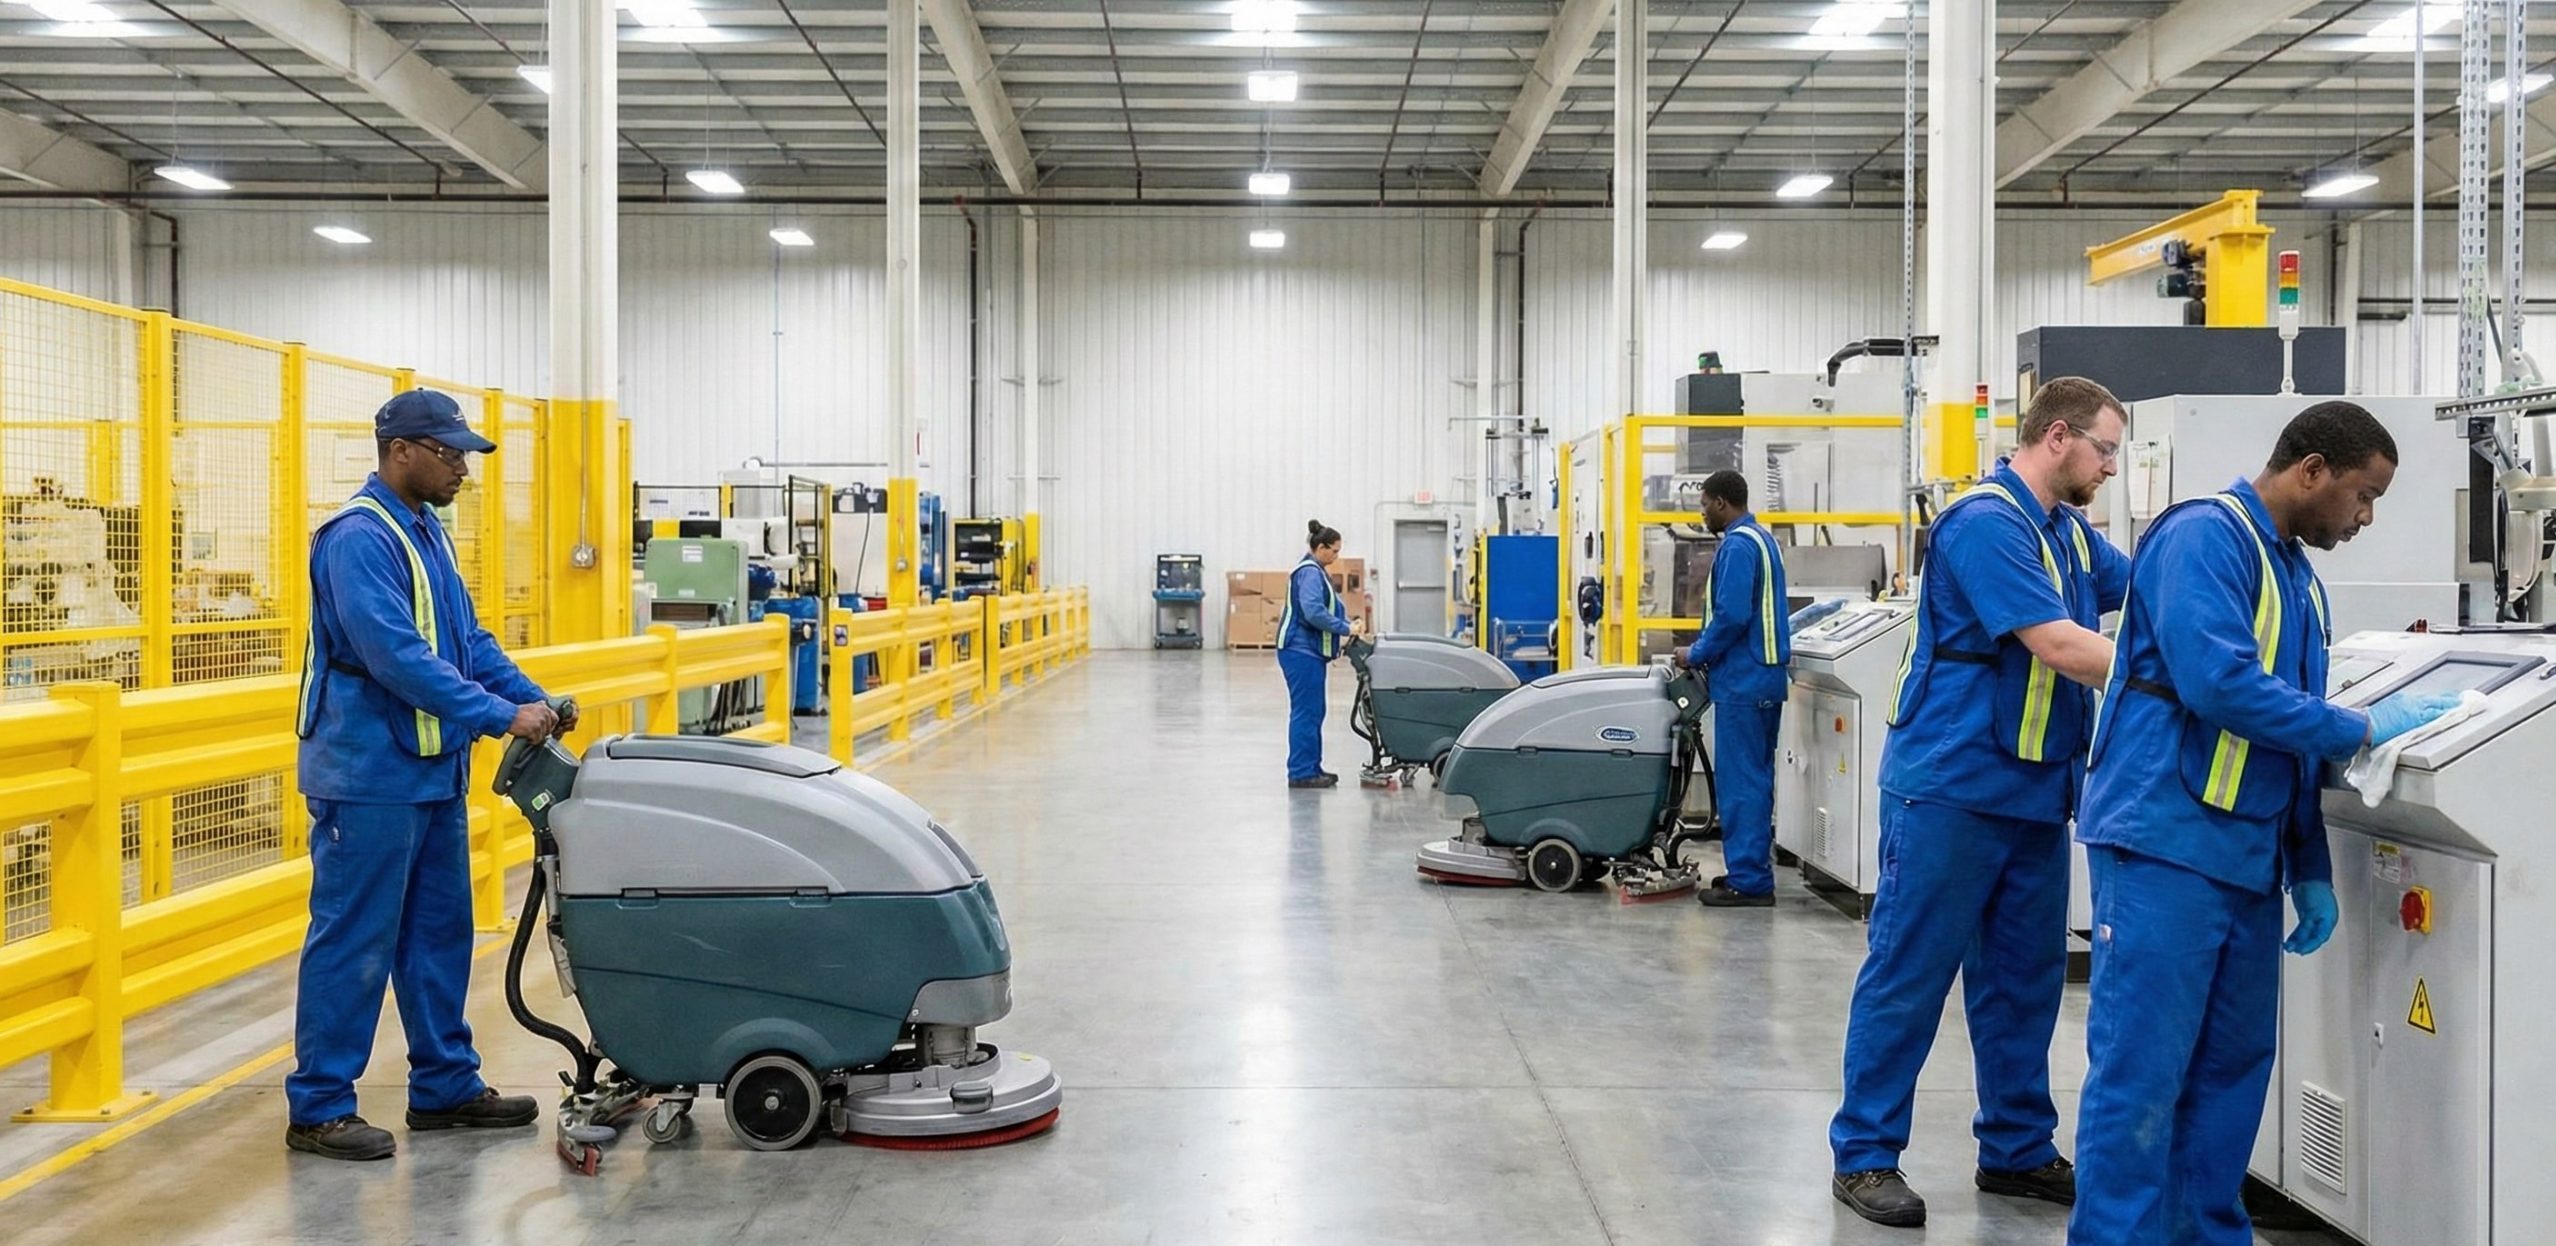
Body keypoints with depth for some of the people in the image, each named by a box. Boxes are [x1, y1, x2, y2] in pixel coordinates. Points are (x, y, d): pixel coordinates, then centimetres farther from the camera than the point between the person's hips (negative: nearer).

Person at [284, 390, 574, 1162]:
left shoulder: (425, 531, 13)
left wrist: (533, 699, 4)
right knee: (354, 945, -2)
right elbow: (396, 655, -25)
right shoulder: (359, 538, -16)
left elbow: (467, 638, 16)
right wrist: (501, 716, -24)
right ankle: (317, 1110, 8)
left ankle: (446, 1087, 25)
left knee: (438, 936, 15)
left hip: (432, 771, 10)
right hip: (371, 777, -10)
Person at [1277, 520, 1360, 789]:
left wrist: (1346, 626, 14)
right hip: (1302, 651, -11)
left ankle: (1310, 768, 18)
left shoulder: (1314, 571, 18)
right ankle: (1301, 772, -5)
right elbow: (1314, 612, -26)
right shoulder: (1310, 572, -15)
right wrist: (1345, 628, -20)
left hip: (1308, 651, 11)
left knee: (1311, 711, 13)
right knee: (1305, 711, -8)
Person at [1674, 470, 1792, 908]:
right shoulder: (1761, 538, 17)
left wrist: (1697, 655, -9)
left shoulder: (1738, 545, -15)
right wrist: (1707, 654, 15)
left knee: (1740, 782, -6)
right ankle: (1752, 872, 22)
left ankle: (1747, 881, -3)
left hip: (1743, 681, -10)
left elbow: (1731, 615, -22)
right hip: (1763, 678, 10)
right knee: (1752, 779, 15)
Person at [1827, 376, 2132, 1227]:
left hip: (2033, 790, 9)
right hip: (1952, 785, -9)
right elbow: (2060, 647, -23)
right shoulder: (1985, 524, -16)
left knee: (2024, 977, 14)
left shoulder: (2072, 533, 13)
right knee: (1910, 973, -1)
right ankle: (1863, 1154, 8)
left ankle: (2017, 1148, 25)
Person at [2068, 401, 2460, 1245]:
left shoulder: (2298, 577, 18)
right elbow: (2221, 685, -23)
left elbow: (2287, 739, 21)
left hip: (2246, 858, 9)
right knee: (2141, 1072, -5)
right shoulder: (2204, 538, -11)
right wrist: (2364, 729, -12)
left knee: (2232, 1067, 13)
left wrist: (2310, 869, 15)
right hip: (2166, 846, -9)